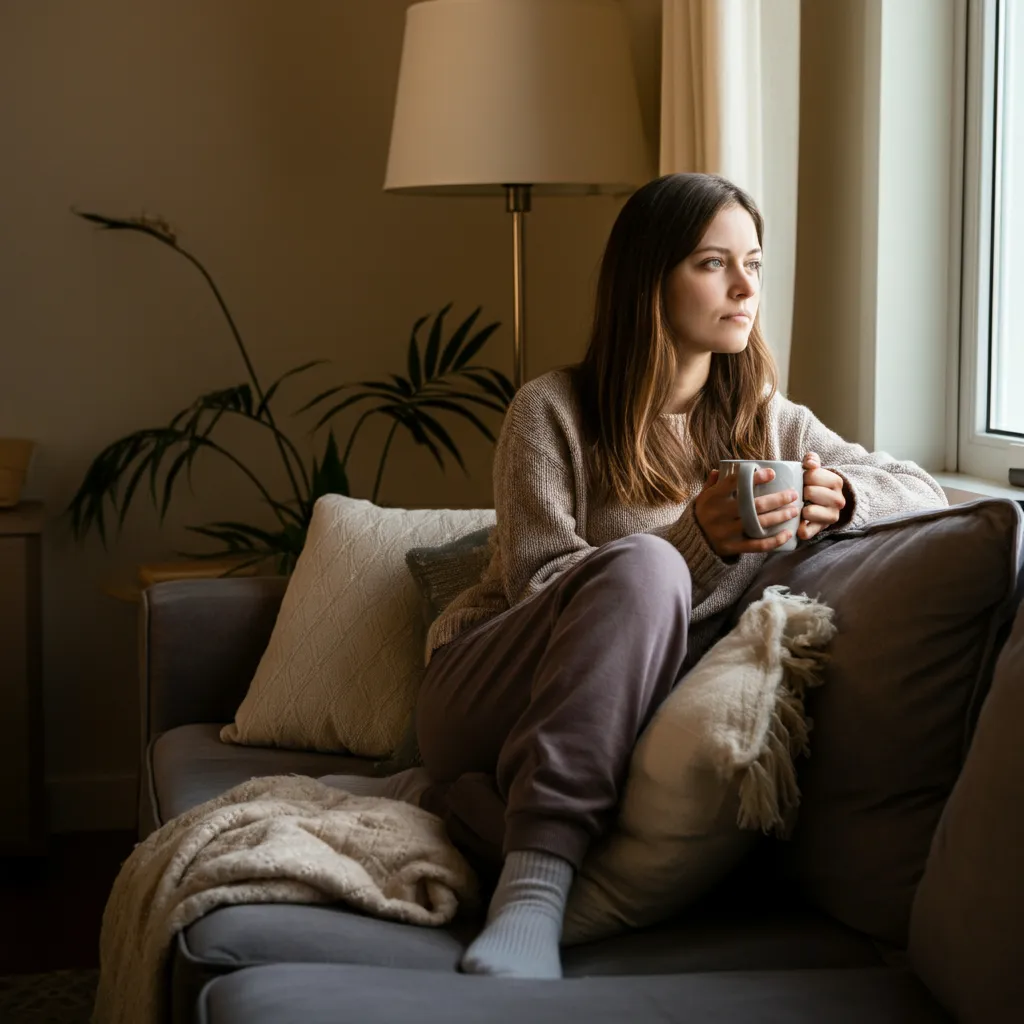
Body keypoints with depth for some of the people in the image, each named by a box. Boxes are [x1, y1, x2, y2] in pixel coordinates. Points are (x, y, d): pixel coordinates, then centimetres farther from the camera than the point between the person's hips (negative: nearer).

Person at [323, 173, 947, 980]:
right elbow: (539, 584, -9)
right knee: (640, 569, -36)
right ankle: (534, 894, -38)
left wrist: (838, 496, -10)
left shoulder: (769, 422, 11)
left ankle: (448, 800, -13)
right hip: (483, 694, -3)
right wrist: (697, 540, -23)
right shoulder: (554, 410, -3)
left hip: (612, 718, 4)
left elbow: (925, 490, 14)